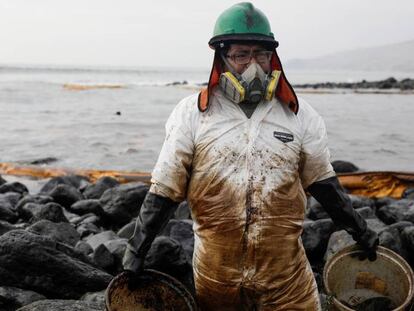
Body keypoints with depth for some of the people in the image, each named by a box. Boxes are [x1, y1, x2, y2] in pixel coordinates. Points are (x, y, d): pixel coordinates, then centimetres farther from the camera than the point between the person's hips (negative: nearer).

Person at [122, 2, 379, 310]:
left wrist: (359, 230, 13)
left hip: (286, 270, 1)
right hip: (215, 270, 0)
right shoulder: (192, 113, -6)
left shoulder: (299, 114, 0)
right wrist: (136, 250, -1)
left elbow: (322, 181, 10)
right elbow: (165, 189, -2)